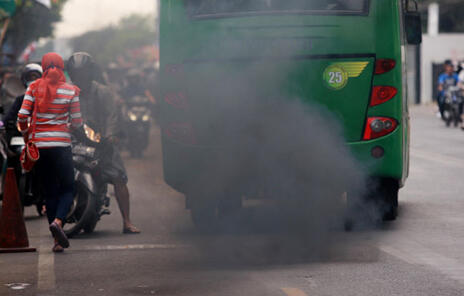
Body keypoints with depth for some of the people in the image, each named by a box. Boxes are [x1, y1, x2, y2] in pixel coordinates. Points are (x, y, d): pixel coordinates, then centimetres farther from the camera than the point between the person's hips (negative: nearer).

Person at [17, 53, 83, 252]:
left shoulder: (34, 88, 0)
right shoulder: (70, 91, -3)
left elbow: (22, 116, -6)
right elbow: (77, 123, -1)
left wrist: (26, 135, 12)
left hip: (38, 145, 2)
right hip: (61, 144, -2)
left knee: (49, 192, 10)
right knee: (67, 189, 9)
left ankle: (57, 240, 8)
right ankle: (57, 221, -21)